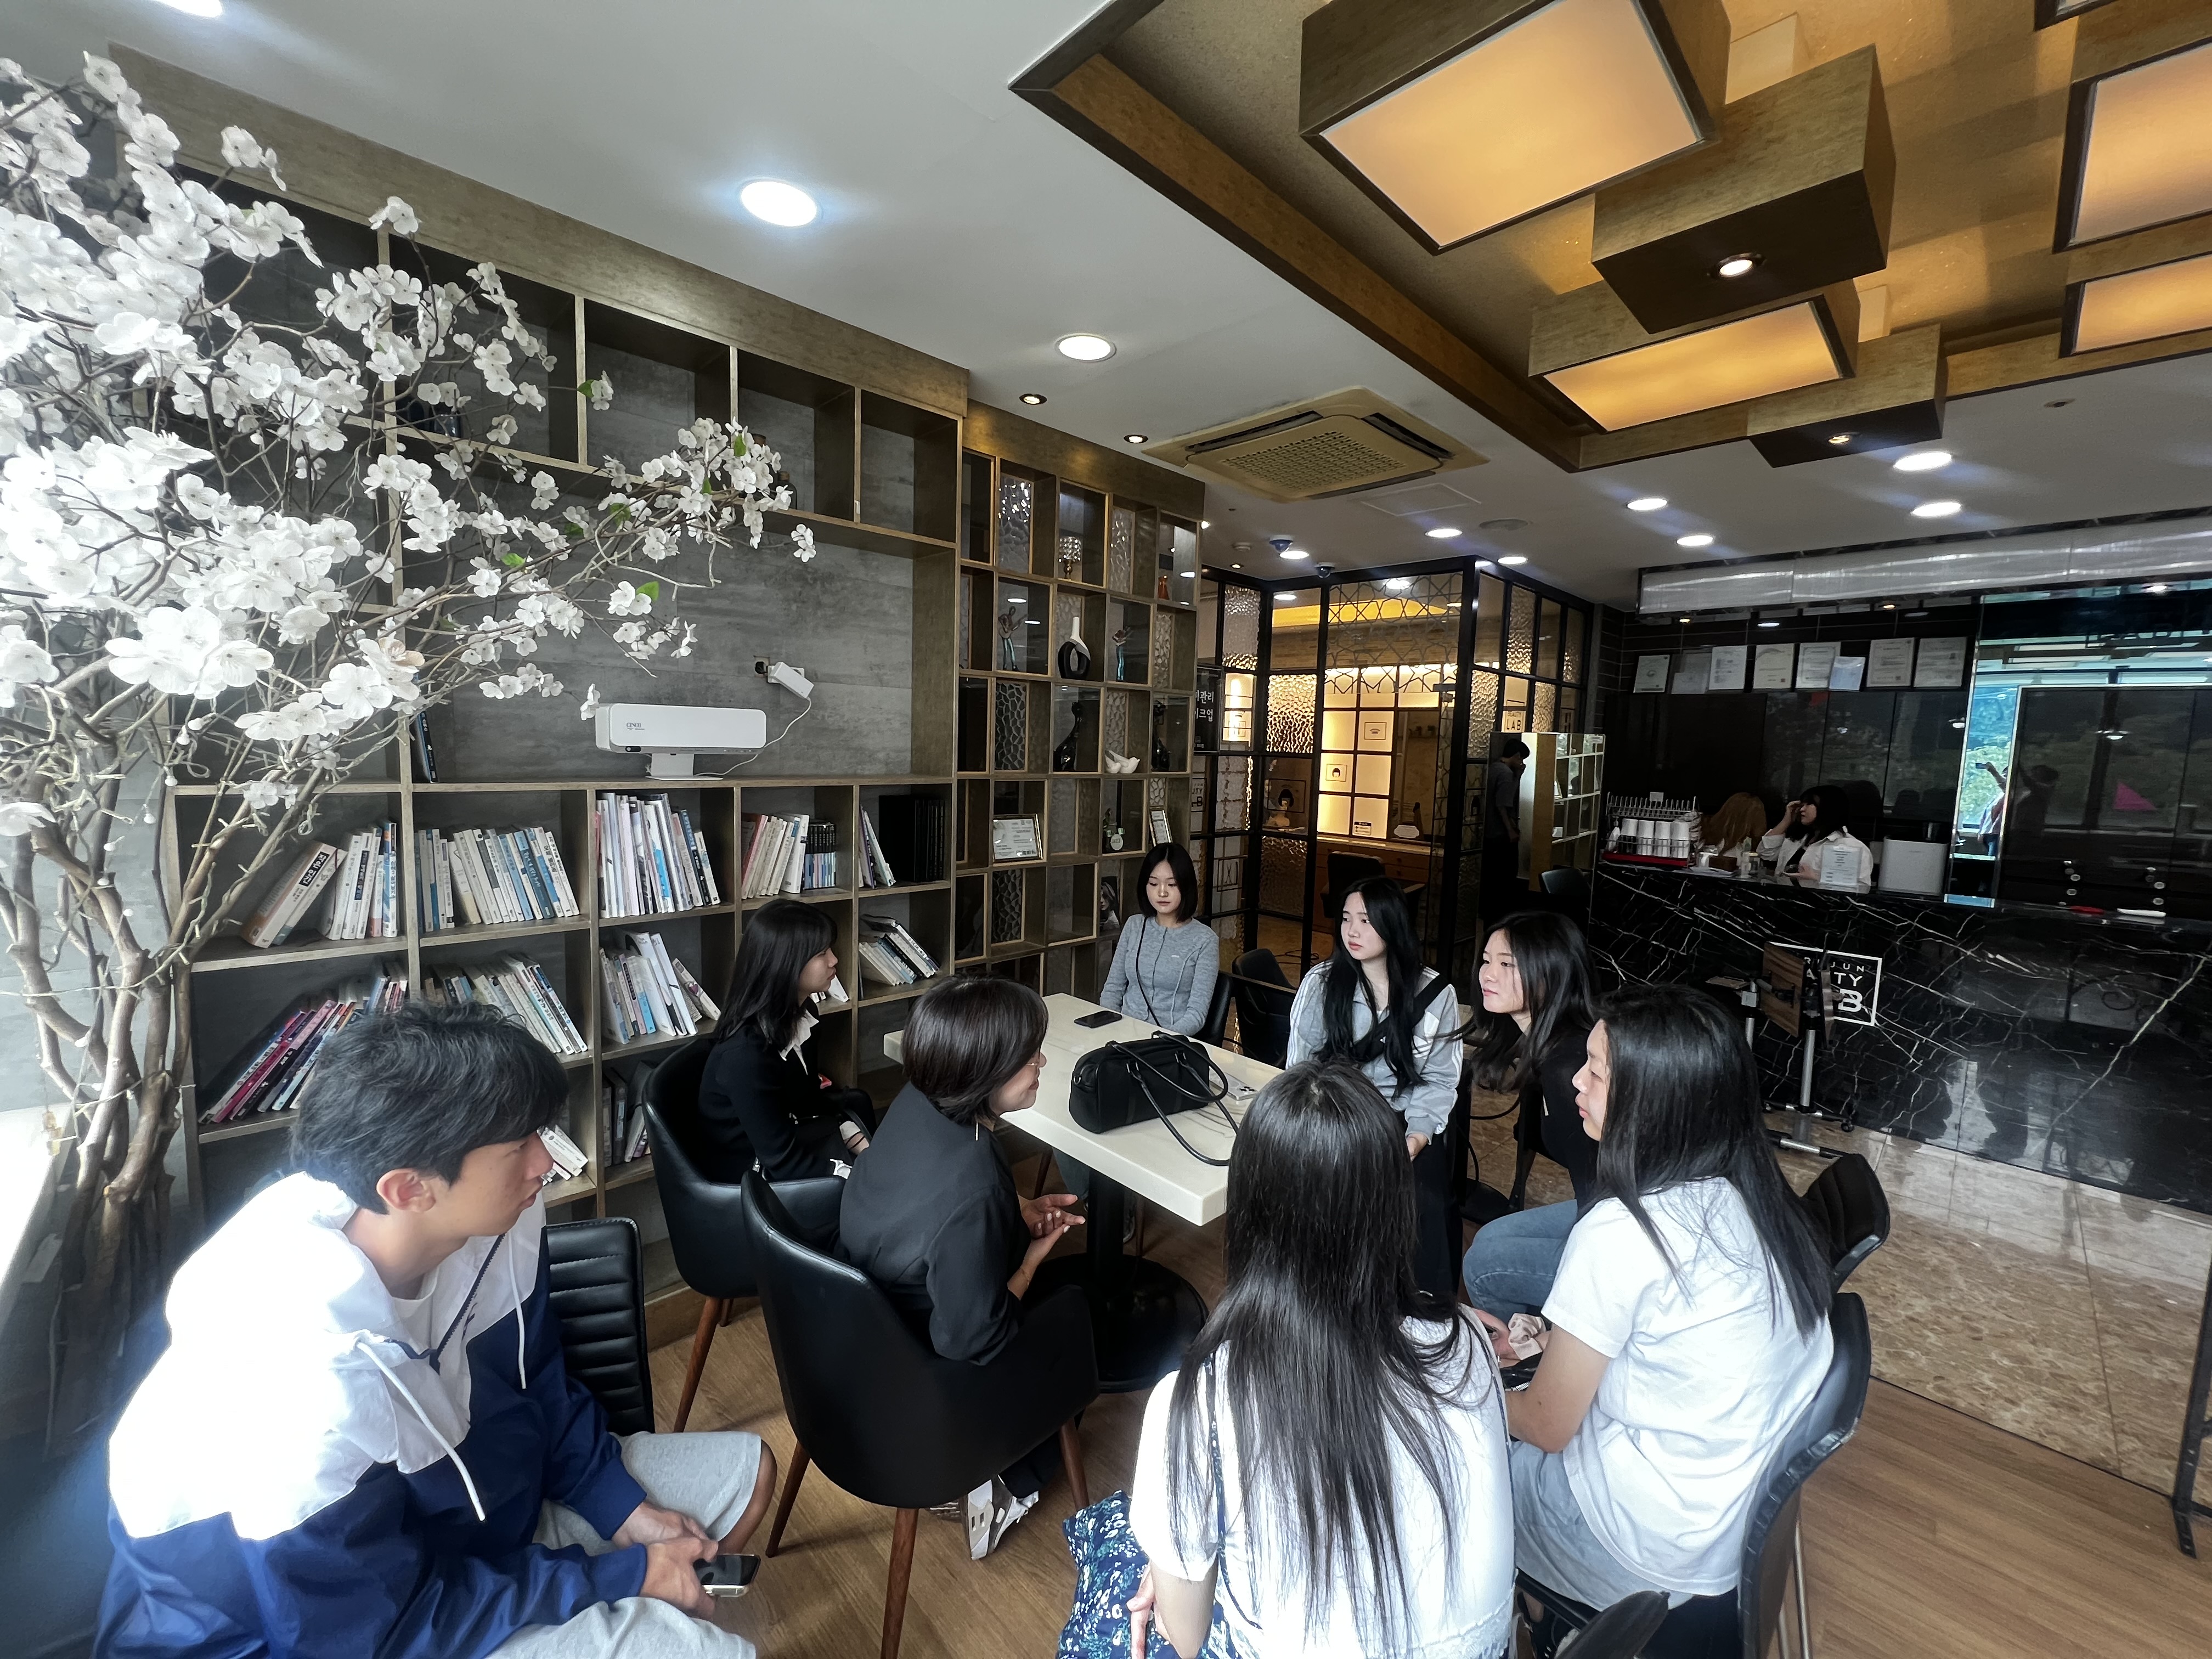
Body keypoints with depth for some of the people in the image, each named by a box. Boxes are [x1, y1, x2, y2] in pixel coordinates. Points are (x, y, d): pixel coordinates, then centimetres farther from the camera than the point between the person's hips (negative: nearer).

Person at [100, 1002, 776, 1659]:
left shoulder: (488, 1223, -19)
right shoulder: (303, 1389, -37)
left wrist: (620, 1504, -5)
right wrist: (624, 1574, -17)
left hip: (471, 1491, 6)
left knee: (744, 1471, 9)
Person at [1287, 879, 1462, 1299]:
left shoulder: (1435, 992, 2)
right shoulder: (1320, 982, 1)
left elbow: (1441, 1078, 3)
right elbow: (1302, 1068, 0)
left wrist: (1418, 1135, -12)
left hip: (1406, 1126, 0)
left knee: (1421, 1204, -26)